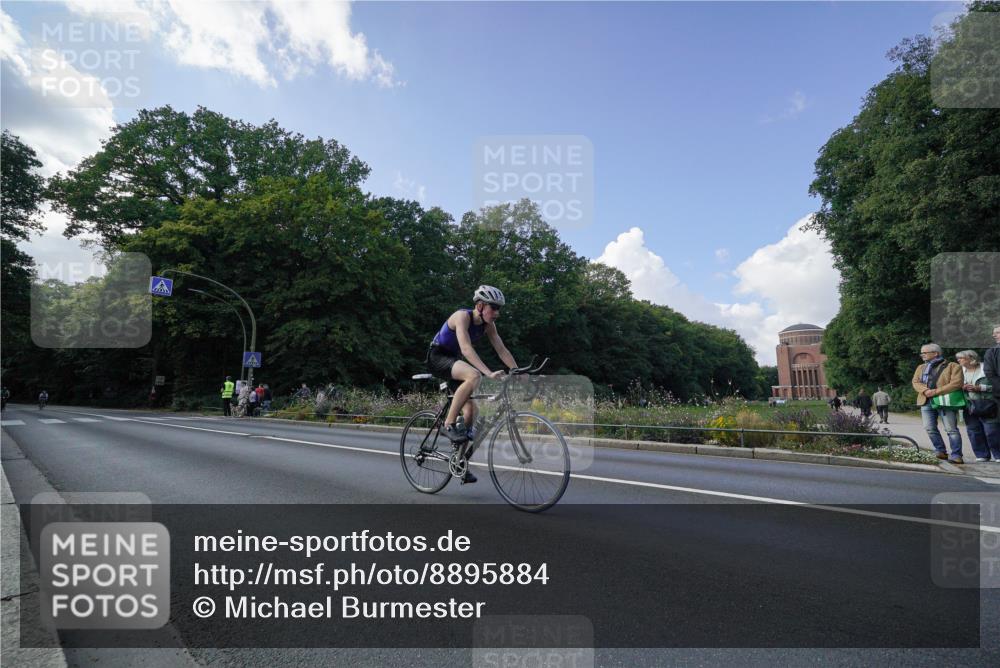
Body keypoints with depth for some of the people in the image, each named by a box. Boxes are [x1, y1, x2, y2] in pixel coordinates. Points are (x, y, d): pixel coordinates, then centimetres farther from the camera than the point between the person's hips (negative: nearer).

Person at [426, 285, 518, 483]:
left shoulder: (488, 325, -3)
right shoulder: (462, 316, -25)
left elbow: (502, 350, -2)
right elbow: (466, 349, -38)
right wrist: (489, 373, -47)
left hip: (454, 360, 8)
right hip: (437, 357, -8)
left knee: (470, 410, -1)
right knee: (474, 376, -35)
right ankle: (448, 425, -25)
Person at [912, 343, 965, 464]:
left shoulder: (953, 366, 0)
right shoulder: (921, 367, 18)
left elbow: (956, 383, -11)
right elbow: (915, 382, 10)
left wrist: (936, 391, -17)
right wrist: (925, 390, -11)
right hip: (926, 402, 5)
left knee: (951, 429, -5)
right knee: (930, 429, 1)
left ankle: (956, 455, 0)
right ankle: (941, 451, 13)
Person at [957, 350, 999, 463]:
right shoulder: (960, 371, 11)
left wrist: (979, 388, -17)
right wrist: (962, 387, -6)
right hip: (969, 406, 5)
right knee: (973, 431, 5)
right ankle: (982, 455, 15)